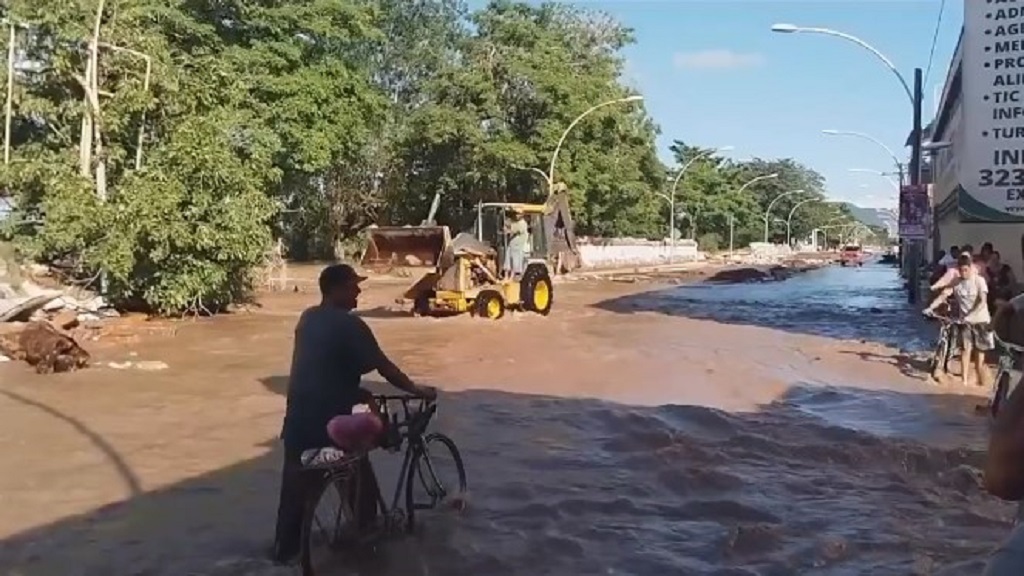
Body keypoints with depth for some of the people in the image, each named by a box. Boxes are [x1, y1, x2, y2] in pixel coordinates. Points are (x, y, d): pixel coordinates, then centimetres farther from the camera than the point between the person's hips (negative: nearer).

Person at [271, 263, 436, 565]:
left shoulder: (308, 318, 9)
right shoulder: (349, 324, -16)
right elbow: (384, 367, -13)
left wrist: (353, 391, 25)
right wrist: (416, 389, -1)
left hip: (299, 417, 7)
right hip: (330, 420, -7)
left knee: (296, 485, 16)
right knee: (361, 483, 11)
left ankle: (284, 549, 24)